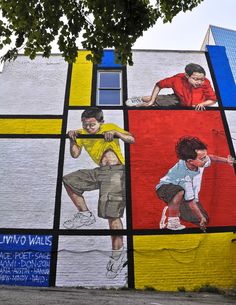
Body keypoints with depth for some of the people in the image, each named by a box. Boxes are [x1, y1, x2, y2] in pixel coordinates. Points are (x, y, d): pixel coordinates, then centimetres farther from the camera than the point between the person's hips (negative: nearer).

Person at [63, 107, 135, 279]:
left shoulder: (110, 127, 1)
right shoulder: (82, 134, 13)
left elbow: (131, 139, -6)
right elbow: (75, 154, 5)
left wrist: (116, 133, -22)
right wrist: (72, 139, -11)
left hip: (116, 171, -6)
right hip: (100, 171, 7)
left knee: (112, 214, -12)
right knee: (69, 181, 7)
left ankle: (118, 253, 1)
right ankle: (85, 215, 14)